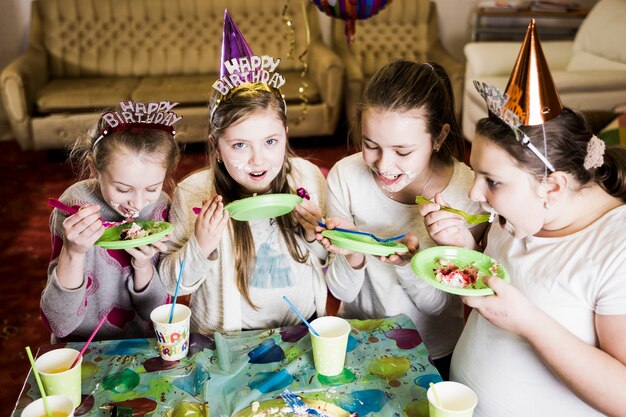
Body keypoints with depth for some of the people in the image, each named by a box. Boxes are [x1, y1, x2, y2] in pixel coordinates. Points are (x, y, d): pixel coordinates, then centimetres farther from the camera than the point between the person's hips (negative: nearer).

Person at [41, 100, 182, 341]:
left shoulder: (161, 207, -8)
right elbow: (59, 325, -16)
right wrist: (73, 252, -29)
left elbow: (157, 313, -2)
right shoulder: (74, 206, -16)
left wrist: (143, 265, -19)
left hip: (142, 349, 2)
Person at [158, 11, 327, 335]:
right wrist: (200, 247, -22)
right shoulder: (193, 194, -13)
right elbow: (173, 283, -5)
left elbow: (331, 260, 8)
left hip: (305, 326, 2)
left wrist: (315, 234, -13)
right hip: (228, 338, -2)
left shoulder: (308, 176, -6)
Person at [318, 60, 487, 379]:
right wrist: (352, 254, -28)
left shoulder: (469, 191, -16)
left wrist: (410, 263, -30)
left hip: (434, 355, 2)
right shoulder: (345, 176, -12)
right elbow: (342, 292, -6)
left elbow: (440, 304, -10)